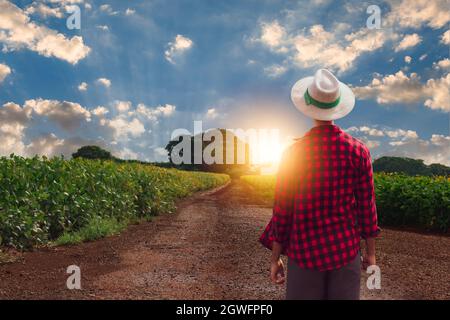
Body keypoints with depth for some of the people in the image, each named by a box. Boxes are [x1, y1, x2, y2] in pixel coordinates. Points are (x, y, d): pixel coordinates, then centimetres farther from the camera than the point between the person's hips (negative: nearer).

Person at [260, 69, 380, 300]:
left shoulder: (293, 153, -11)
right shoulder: (358, 151, -6)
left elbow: (282, 210, -8)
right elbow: (366, 205, -1)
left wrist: (275, 259, 3)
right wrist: (370, 252, 11)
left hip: (305, 252, -1)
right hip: (345, 250, 2)